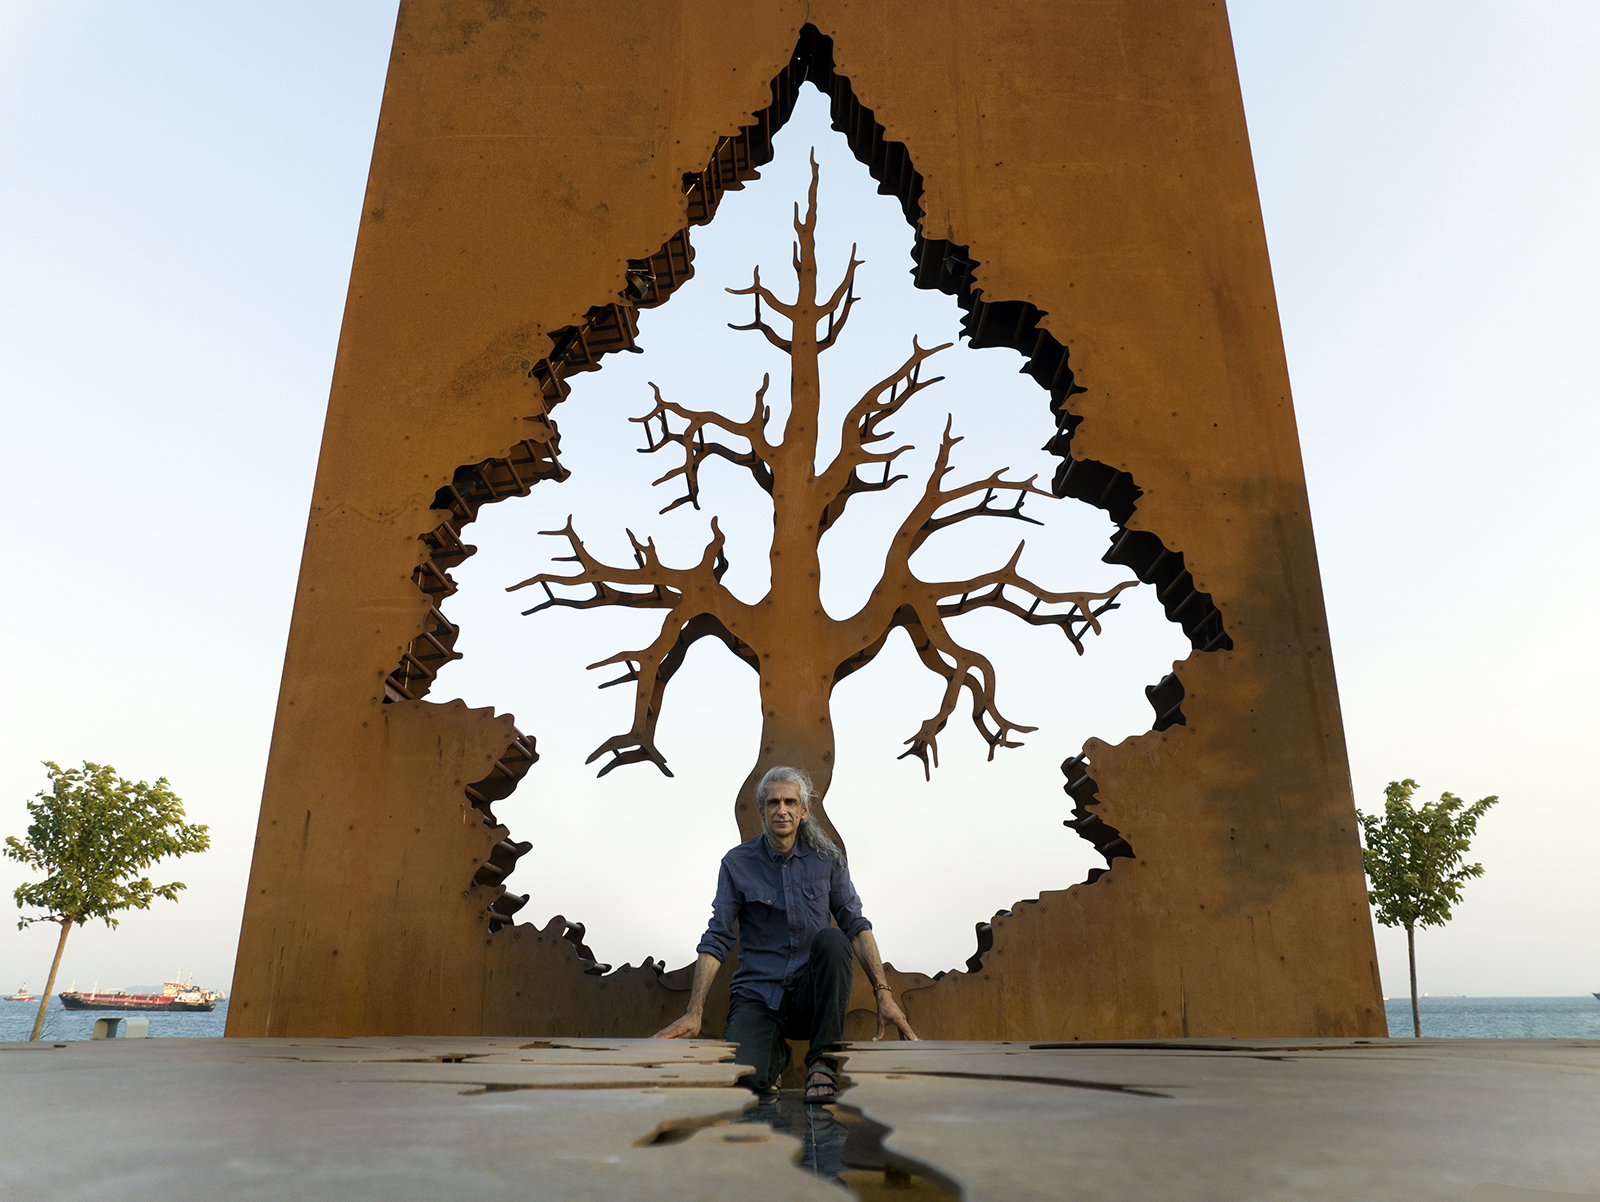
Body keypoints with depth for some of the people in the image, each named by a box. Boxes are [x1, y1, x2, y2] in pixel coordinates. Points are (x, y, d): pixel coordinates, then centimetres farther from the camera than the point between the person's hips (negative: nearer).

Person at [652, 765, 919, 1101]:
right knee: (747, 1078, -28)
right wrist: (694, 1013, -11)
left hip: (813, 994, 1)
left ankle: (823, 1063, -16)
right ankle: (775, 1053, 11)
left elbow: (856, 925, 0)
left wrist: (884, 995, -11)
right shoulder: (737, 863, -2)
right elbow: (716, 940, -3)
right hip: (757, 995, -1)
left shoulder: (827, 858, 2)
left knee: (832, 940, -31)